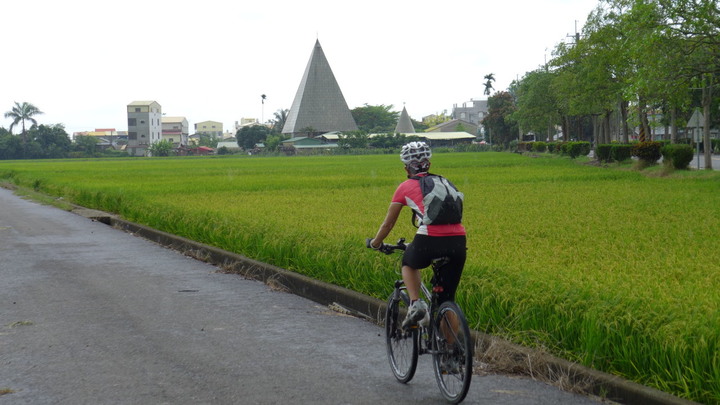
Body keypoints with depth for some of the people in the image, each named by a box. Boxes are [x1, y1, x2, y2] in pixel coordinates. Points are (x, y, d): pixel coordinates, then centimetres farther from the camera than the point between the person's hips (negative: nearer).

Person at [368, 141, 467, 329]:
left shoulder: (405, 187, 15)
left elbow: (388, 223, 23)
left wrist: (375, 243, 40)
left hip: (429, 241, -3)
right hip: (458, 243, 3)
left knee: (408, 262, 31)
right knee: (446, 299, 15)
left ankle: (416, 303, 9)